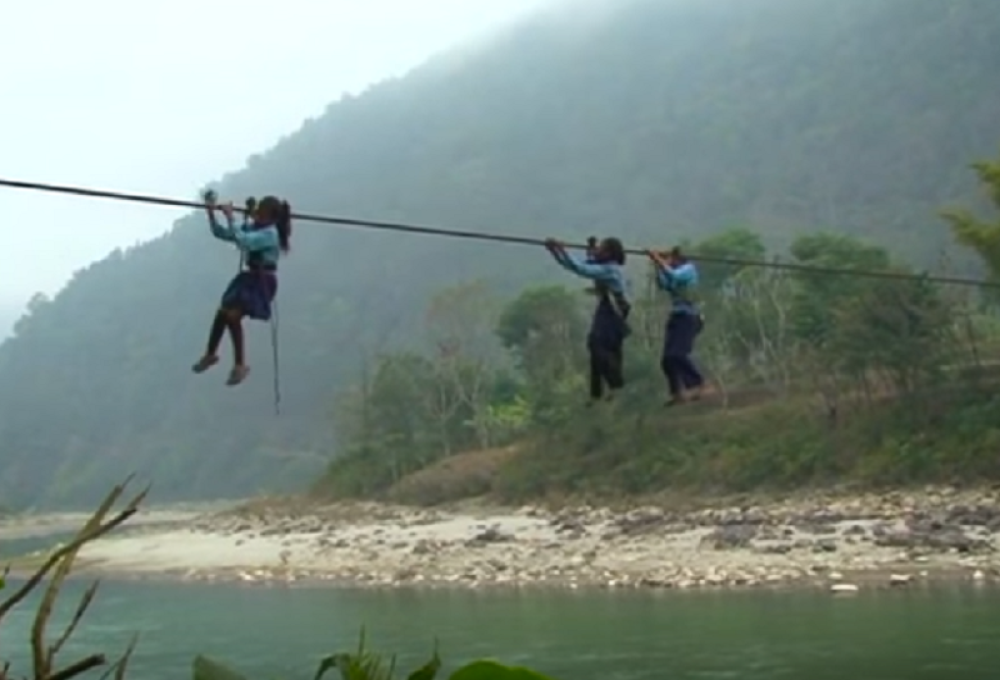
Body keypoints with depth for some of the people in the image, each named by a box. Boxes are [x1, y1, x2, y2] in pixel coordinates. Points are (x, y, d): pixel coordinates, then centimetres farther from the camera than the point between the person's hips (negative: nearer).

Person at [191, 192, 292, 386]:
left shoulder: (269, 234, -20)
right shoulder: (251, 227, 5)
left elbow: (242, 240, -34)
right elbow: (220, 233, 7)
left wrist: (230, 217, -30)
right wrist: (211, 212, -5)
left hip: (262, 282, -8)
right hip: (248, 277, 8)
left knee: (233, 316, -17)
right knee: (222, 313, 5)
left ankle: (240, 365, -6)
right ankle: (210, 354, 26)